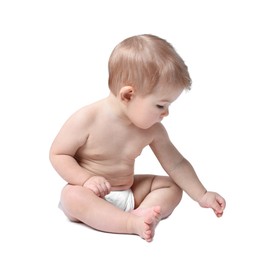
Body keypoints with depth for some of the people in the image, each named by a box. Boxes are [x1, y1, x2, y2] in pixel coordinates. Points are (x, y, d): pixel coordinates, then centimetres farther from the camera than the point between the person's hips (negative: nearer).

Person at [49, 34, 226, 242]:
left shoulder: (152, 130, -7)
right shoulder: (87, 120, -21)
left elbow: (176, 164, 1)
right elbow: (58, 154, -14)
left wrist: (202, 196, -2)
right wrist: (86, 179, -28)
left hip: (129, 192, 5)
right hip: (93, 193, -5)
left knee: (172, 186, -2)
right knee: (72, 196, -35)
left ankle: (143, 213, -29)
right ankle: (133, 223, -38)